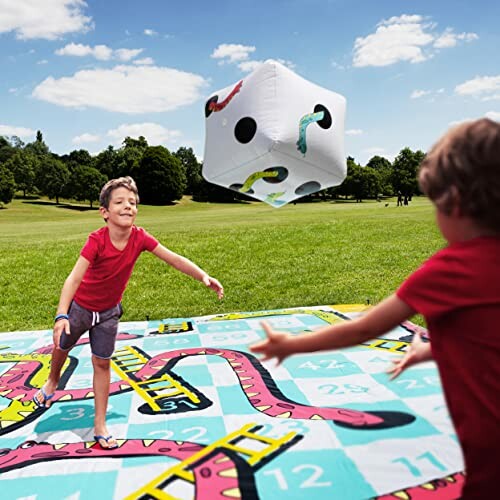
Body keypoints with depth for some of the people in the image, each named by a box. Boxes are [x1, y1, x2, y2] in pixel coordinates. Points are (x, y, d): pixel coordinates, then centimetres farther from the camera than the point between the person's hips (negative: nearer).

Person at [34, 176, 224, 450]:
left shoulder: (140, 237, -20)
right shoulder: (97, 240, -31)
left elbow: (174, 258, -16)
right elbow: (74, 277, -37)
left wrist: (204, 277, -26)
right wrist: (61, 315, -47)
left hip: (109, 312, 2)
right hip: (80, 307, -2)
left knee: (102, 363, 8)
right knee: (62, 348, 21)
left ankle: (100, 424, 21)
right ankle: (52, 382, 56)